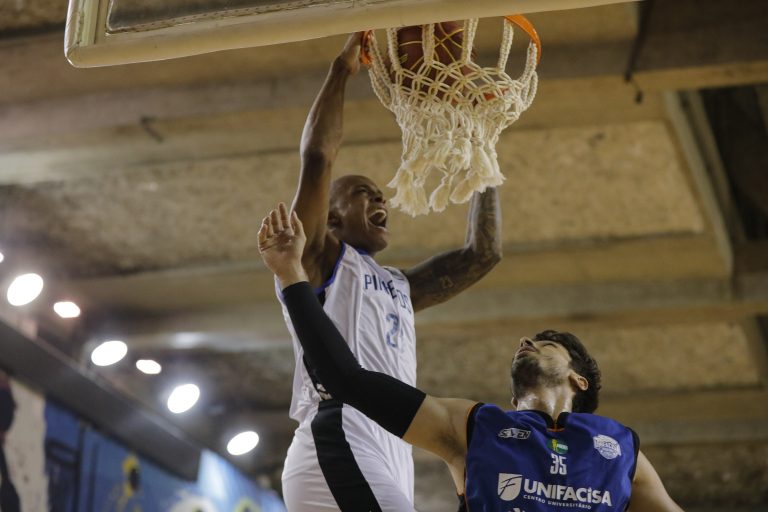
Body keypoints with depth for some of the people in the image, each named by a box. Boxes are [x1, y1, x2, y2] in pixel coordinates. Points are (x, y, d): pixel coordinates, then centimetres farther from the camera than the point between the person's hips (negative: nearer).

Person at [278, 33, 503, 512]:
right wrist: (342, 68, 7)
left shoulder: (400, 288, 33)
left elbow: (482, 253, 30)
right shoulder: (320, 260, 12)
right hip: (338, 444, -8)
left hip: (389, 458, 8)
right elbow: (317, 156, -2)